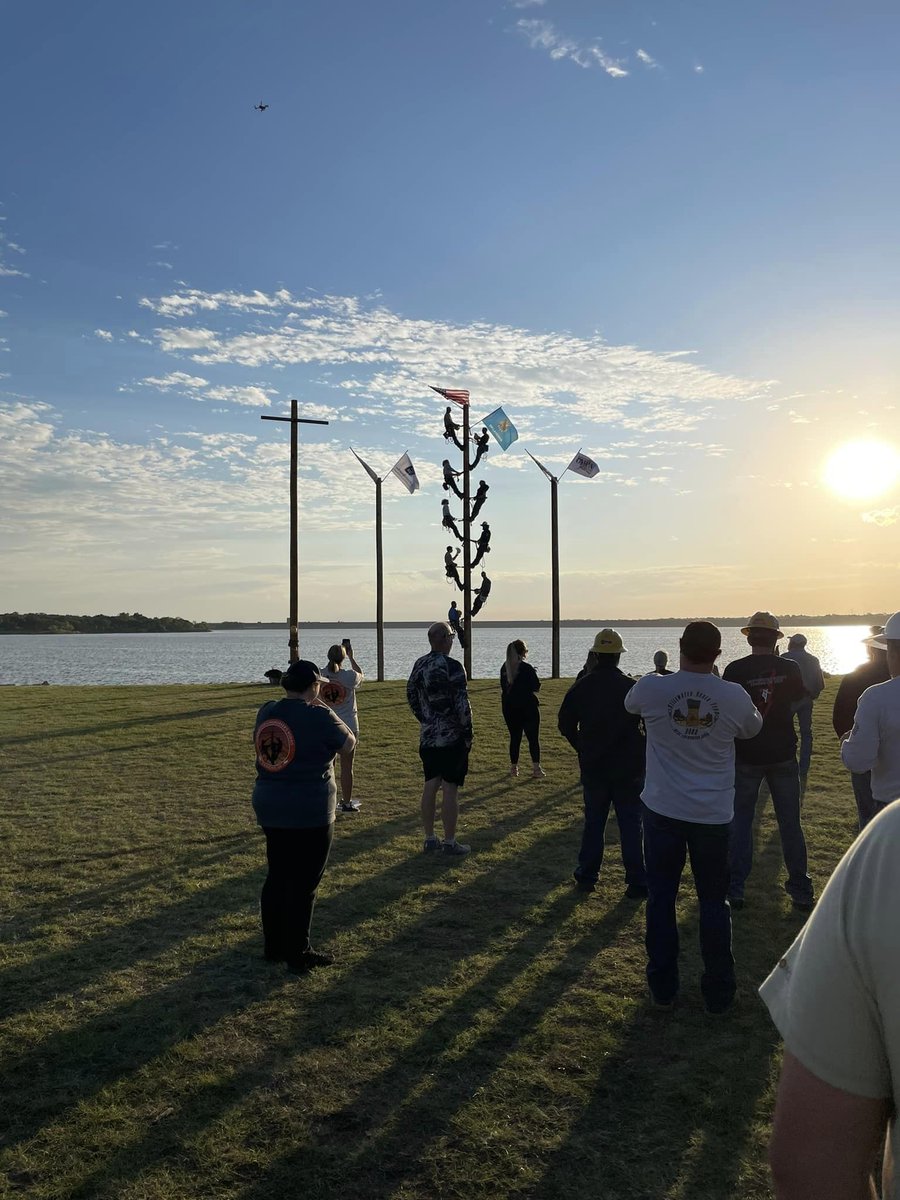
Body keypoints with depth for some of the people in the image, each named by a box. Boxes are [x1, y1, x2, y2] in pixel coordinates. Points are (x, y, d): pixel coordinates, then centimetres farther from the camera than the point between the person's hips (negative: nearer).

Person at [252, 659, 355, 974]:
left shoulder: (267, 711, 2)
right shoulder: (319, 716, -18)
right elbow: (349, 744, -4)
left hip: (269, 809, 7)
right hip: (310, 814, -7)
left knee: (277, 877, 18)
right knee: (303, 885, 3)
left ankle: (273, 947, 29)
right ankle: (297, 956, 12)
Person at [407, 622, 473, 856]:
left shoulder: (419, 665, 4)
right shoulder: (452, 667, -17)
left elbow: (411, 695, 14)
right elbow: (462, 704, -18)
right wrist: (468, 734, -8)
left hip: (428, 737, 7)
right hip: (452, 738, -7)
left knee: (430, 786, 13)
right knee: (450, 790, 0)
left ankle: (429, 839, 21)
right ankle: (450, 843, 6)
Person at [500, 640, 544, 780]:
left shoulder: (504, 668, 4)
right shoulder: (527, 668, -13)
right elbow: (536, 687, -9)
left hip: (509, 708, 5)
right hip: (528, 707, -5)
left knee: (515, 737, 12)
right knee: (533, 738, 1)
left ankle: (514, 767, 15)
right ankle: (536, 768, -3)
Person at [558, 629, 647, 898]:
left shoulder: (581, 687, -3)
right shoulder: (632, 687, -11)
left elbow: (565, 724, 5)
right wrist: (641, 754, 8)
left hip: (593, 767, 2)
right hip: (629, 768, -2)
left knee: (593, 822, 15)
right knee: (630, 825, 5)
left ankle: (587, 876, 20)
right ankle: (636, 883, 7)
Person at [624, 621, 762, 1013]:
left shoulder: (651, 688, -13)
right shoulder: (735, 697, -11)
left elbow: (629, 704, 11)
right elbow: (752, 728, 11)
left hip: (663, 811, 0)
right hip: (713, 816, 0)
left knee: (661, 898, 13)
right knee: (714, 902, 13)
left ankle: (663, 987, 20)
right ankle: (718, 992, 20)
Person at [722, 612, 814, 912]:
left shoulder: (735, 670, -13)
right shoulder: (789, 668, -5)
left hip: (746, 756, -2)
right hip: (783, 755, 2)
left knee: (740, 821, 8)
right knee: (790, 823, 11)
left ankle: (735, 889, 9)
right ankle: (801, 890, 16)